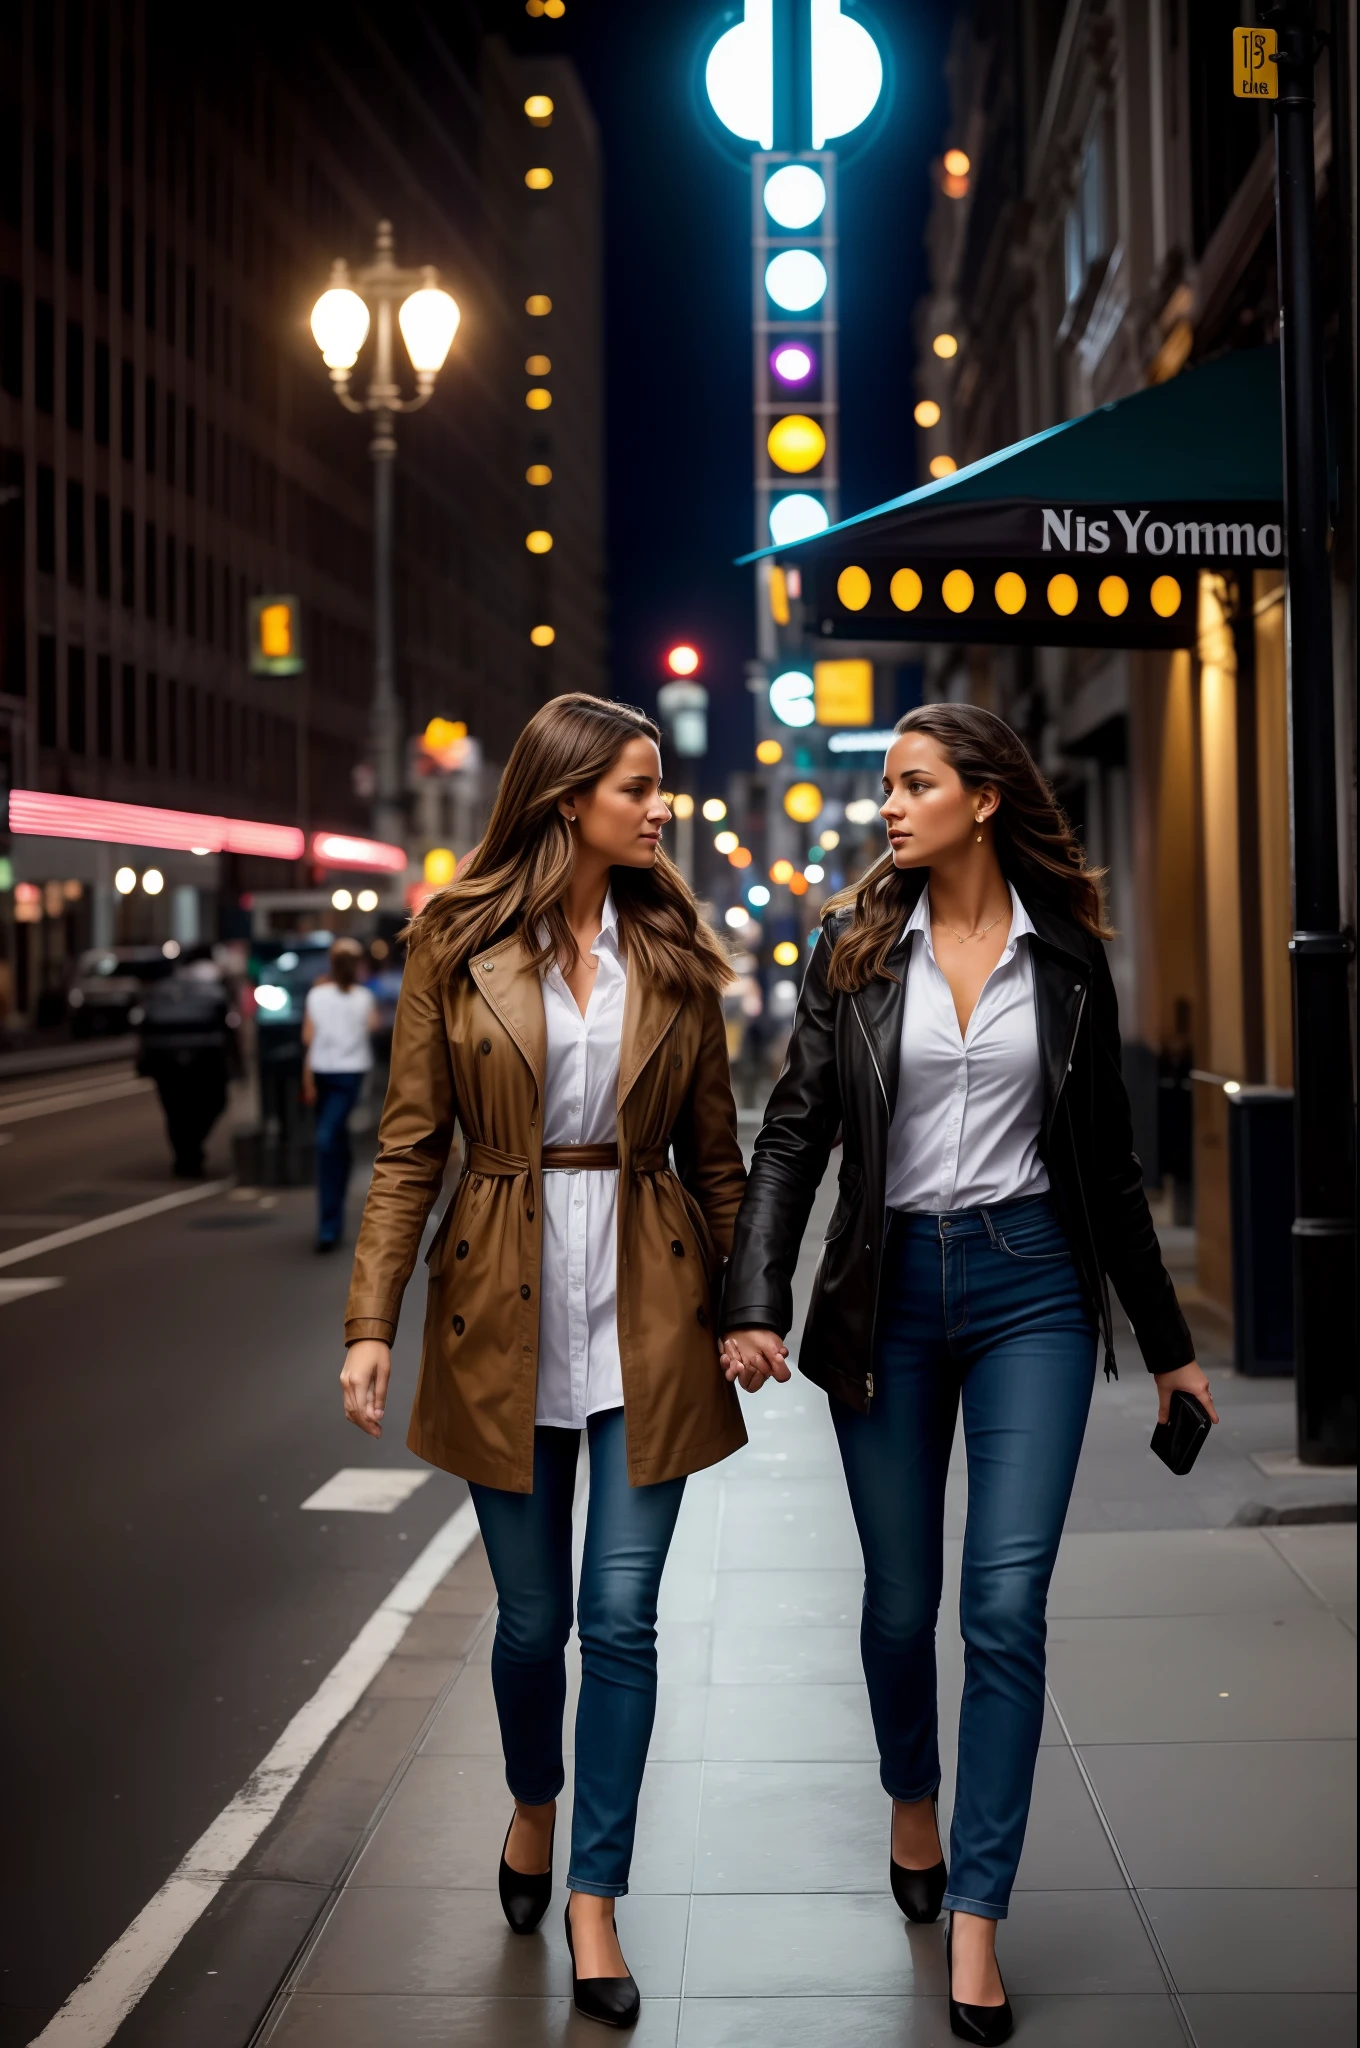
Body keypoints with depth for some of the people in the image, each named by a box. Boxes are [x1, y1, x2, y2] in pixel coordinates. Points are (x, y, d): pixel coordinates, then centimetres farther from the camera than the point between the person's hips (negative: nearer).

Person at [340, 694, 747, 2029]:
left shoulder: (671, 952, 4)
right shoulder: (456, 943, -2)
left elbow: (713, 1149, 9)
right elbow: (409, 1146, -2)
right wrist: (371, 1321, -8)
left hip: (647, 1305, 1)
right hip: (506, 1308, -1)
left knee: (621, 1617, -1)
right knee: (532, 1614, 10)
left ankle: (594, 1896, 13)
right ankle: (533, 1806, 41)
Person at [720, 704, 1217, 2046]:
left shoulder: (1065, 953, 3)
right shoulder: (857, 945, 2)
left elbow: (1105, 1155, 9)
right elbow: (794, 1133, -2)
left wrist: (1165, 1341, 12)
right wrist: (756, 1304, -15)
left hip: (1031, 1288, -1)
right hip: (890, 1289, 1)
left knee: (1006, 1604, -7)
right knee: (899, 1598, 11)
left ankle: (974, 1919, 2)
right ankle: (910, 1802, 40)